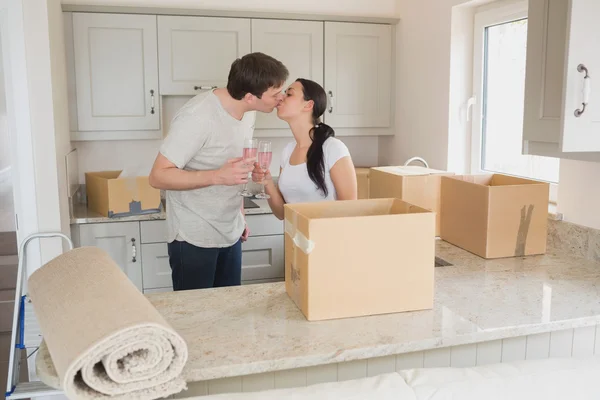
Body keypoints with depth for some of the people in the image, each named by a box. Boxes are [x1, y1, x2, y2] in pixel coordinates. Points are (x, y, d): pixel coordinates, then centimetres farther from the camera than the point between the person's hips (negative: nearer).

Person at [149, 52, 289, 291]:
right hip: (194, 238, -7)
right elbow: (158, 176, -22)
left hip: (231, 234, 7)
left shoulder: (247, 112, 1)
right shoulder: (198, 117, -24)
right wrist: (217, 176, -34)